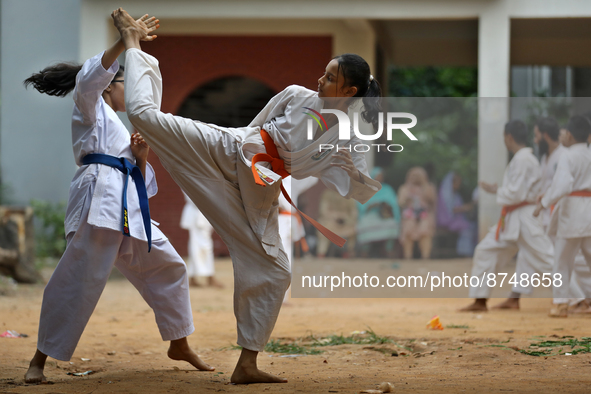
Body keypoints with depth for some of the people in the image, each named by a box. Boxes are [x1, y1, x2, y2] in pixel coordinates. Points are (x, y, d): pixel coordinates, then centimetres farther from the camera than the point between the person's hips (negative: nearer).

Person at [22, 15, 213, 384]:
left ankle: (180, 345, 27)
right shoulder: (90, 109, 10)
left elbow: (143, 181, 28)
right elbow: (90, 78, -15)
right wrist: (126, 40, -22)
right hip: (99, 201, -9)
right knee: (79, 278, -17)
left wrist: (142, 157, 8)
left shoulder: (117, 128, 32)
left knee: (168, 268, 13)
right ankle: (39, 361, -14)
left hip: (129, 209, 9)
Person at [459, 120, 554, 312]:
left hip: (525, 218, -10)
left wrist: (495, 190, -8)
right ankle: (480, 301, 15)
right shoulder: (522, 158, 14)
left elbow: (516, 193, -21)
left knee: (544, 258, -10)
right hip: (512, 219, 10)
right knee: (486, 251, 9)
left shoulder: (523, 160, -16)